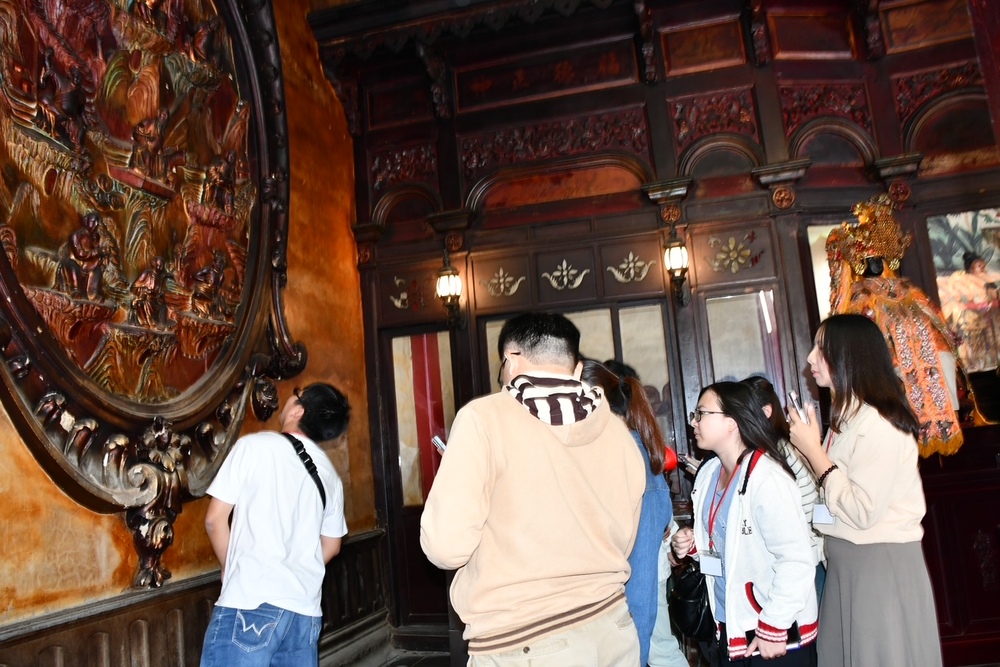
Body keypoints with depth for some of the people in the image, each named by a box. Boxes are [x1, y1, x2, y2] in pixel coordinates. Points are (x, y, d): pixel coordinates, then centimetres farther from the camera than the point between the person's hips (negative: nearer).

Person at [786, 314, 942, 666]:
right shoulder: (846, 416, 9)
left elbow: (862, 511, -22)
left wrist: (813, 451, -17)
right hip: (845, 563, 9)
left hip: (881, 564, -9)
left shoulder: (878, 423, -18)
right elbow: (836, 497, 6)